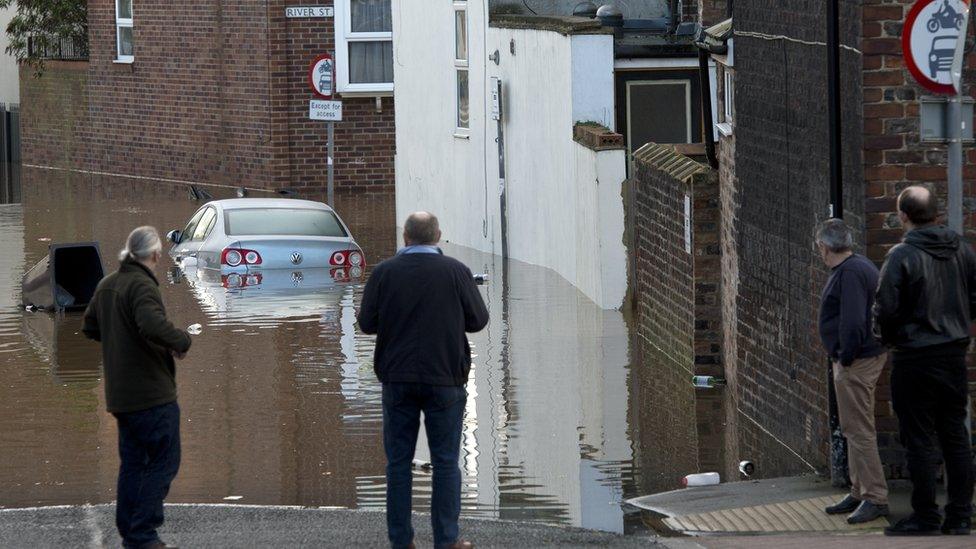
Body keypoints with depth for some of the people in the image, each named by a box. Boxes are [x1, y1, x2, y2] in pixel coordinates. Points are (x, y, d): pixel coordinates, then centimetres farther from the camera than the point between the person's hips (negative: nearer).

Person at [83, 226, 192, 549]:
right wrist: (181, 341, -18)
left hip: (120, 395, 9)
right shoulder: (142, 285, -18)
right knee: (163, 461, -2)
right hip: (151, 394, -9)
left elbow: (90, 327, 22)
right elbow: (153, 325, -34)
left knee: (132, 462, 16)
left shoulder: (107, 285, 11)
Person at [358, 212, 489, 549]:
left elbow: (367, 323, 1)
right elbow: (478, 320, 0)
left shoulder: (384, 273, -4)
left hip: (397, 379, 1)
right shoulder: (456, 272, -6)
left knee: (399, 461, 8)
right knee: (446, 461, 5)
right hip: (444, 379, -1)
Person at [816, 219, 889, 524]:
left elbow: (853, 323, -26)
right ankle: (859, 493, 25)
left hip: (856, 362, -11)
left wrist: (845, 359, -16)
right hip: (869, 355, 11)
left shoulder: (849, 273, -19)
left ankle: (875, 498, -7)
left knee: (859, 431, -8)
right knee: (854, 430, 17)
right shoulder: (861, 266, 15)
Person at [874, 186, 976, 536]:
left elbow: (885, 310, -14)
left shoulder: (902, 256, -15)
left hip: (914, 357, -5)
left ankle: (925, 518, 3)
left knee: (920, 440, 0)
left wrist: (887, 337, 5)